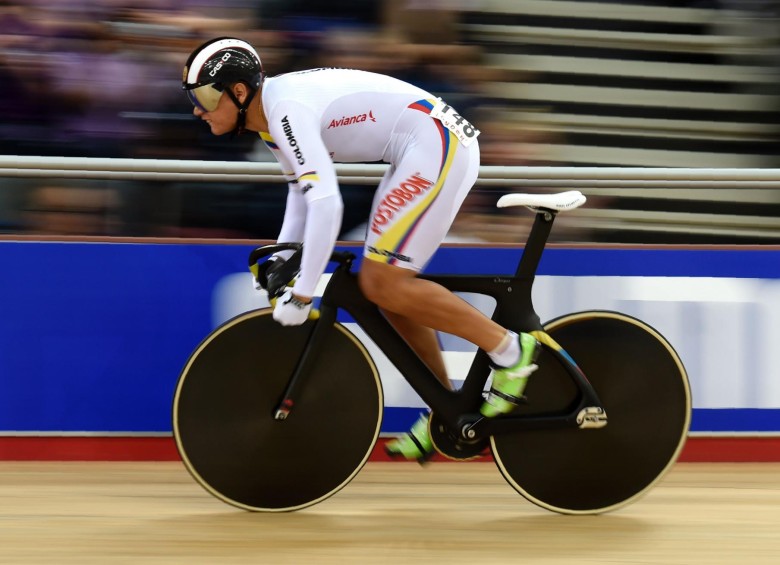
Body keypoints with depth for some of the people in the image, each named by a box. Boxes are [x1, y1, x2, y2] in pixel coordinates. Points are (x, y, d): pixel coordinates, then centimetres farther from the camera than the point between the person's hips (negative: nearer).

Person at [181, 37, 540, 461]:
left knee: (383, 284, -13)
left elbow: (325, 203, -28)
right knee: (382, 285, 11)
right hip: (433, 145, 10)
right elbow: (303, 189, 27)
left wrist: (300, 295, -23)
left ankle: (509, 349, -5)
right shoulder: (271, 113, 11)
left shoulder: (288, 109, -20)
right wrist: (280, 260, 19)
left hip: (437, 144, -10)